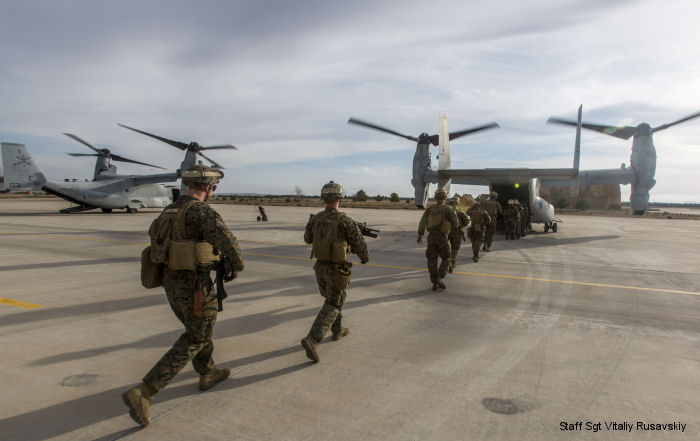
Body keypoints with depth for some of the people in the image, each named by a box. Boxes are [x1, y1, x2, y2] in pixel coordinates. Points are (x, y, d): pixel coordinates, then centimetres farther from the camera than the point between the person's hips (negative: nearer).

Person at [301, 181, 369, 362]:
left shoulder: (315, 219, -4)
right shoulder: (345, 220, -20)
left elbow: (307, 239, 15)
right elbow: (359, 244, -12)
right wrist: (365, 258, 10)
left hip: (320, 268, 6)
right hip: (337, 271, -5)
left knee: (333, 299, 25)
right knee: (332, 307, 1)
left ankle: (337, 331, 40)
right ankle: (312, 340, -11)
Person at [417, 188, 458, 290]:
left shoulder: (429, 209, 2)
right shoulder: (448, 209, -7)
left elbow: (422, 222, -6)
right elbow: (455, 224, -3)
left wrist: (420, 235, -4)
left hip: (431, 236, 3)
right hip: (442, 237, -3)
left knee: (432, 260, 10)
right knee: (446, 259, 14)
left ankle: (434, 283, 11)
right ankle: (439, 278, -3)